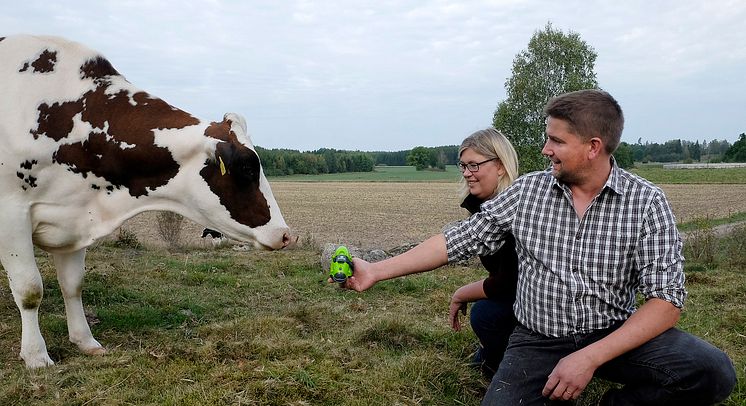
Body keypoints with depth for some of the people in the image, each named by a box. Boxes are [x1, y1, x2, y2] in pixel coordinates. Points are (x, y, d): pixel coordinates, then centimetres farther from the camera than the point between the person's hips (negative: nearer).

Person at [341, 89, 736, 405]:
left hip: (615, 334, 0)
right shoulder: (528, 190, -1)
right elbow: (460, 239, 1)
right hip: (538, 339, 1)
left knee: (712, 371, -24)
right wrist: (376, 271, -3)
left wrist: (590, 358, -24)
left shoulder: (646, 202, -8)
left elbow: (666, 300, -12)